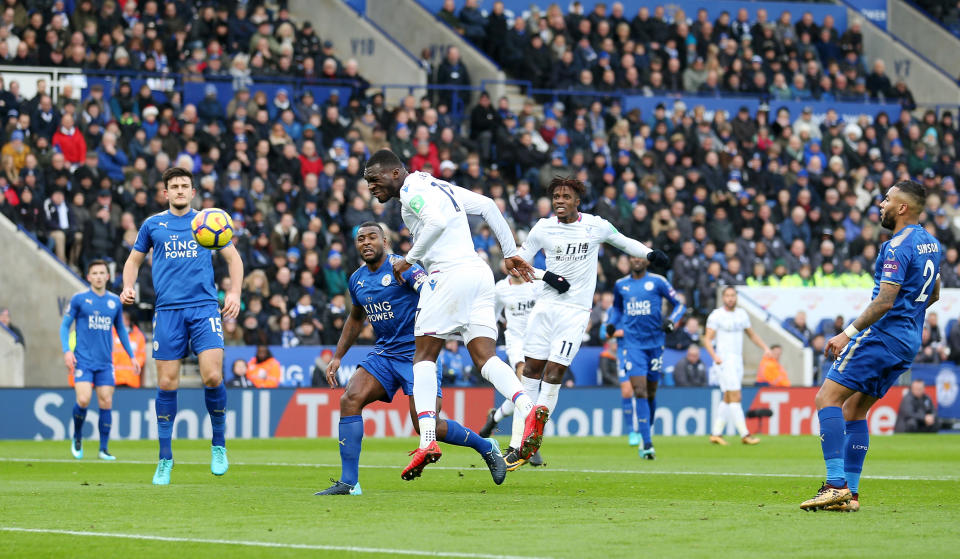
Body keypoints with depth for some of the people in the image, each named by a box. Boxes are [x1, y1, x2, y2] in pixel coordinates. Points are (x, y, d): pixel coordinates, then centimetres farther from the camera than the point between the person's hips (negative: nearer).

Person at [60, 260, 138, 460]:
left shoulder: (115, 301, 10)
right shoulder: (79, 299, 0)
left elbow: (120, 329, 21)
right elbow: (65, 325, 4)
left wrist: (132, 356, 19)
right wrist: (66, 350, -10)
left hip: (105, 362, 3)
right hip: (83, 360, -3)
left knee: (106, 402, -2)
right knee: (83, 400, -16)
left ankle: (103, 449, 7)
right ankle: (77, 438, 10)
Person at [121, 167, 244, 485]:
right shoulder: (153, 225, 12)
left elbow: (233, 258, 16)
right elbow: (134, 260, 22)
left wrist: (235, 292, 1)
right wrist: (128, 288, 3)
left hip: (204, 308, -1)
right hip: (168, 311, 1)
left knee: (212, 377, -16)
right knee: (167, 383, -2)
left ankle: (219, 445, 6)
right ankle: (165, 458, 10)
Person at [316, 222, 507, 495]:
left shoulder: (403, 268, -11)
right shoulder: (357, 279, 11)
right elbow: (355, 319, 28)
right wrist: (337, 357, 24)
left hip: (416, 352, -6)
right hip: (383, 354, 6)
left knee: (427, 426, -13)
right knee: (350, 399, -15)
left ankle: (485, 447, 15)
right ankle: (348, 482, -12)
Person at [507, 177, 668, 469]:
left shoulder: (595, 226, 0)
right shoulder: (543, 228, 3)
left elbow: (624, 242, 17)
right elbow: (519, 262, 10)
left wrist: (650, 254, 1)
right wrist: (546, 275, -6)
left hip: (576, 310, -2)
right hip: (546, 305, 2)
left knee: (554, 371, -11)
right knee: (531, 369, -1)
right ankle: (517, 445, 5)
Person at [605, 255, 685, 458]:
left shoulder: (657, 282, 0)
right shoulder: (621, 285, 9)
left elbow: (680, 304, 5)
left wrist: (671, 321, -12)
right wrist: (611, 325, 10)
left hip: (655, 342, 0)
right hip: (632, 344, 0)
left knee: (651, 393, 8)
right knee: (639, 392, -13)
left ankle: (645, 433, 30)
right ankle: (647, 444, -18)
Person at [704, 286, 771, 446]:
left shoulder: (741, 314, 13)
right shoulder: (716, 315, -6)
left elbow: (751, 334, 23)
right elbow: (707, 339, -9)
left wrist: (765, 348, 9)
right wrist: (715, 356, -25)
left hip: (738, 360, 7)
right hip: (724, 360, -7)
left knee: (727, 400, 8)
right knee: (735, 398, -12)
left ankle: (716, 433, 14)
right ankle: (744, 434, -14)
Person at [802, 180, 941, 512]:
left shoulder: (898, 246, -15)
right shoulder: (930, 243, 14)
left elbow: (885, 301, -21)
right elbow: (933, 294, 26)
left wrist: (848, 333, -18)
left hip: (883, 334, -10)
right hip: (909, 342, 10)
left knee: (827, 398, -11)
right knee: (854, 409, 14)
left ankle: (836, 484, -21)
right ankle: (849, 493, 10)